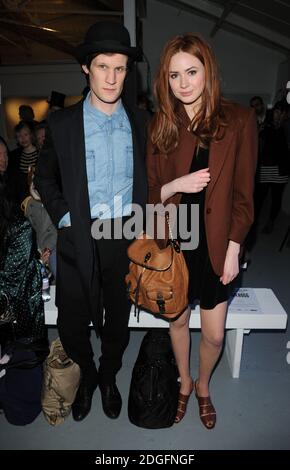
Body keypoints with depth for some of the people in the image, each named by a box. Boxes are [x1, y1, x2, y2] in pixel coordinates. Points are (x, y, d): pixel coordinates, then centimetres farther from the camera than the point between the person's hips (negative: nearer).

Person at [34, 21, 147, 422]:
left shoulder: (139, 121, 4)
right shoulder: (62, 123, -3)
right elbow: (45, 177, 7)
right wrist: (64, 217, -5)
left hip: (127, 237, 2)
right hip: (81, 239, -1)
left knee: (118, 322, 16)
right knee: (72, 325, 9)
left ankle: (109, 377, 45)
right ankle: (87, 375, 42)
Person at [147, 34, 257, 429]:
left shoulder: (238, 120, -7)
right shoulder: (161, 126, -1)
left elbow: (243, 193, -5)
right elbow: (151, 193, 2)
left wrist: (234, 249, -8)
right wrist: (176, 185, -19)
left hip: (215, 245, -1)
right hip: (174, 243, 2)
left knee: (214, 335, 9)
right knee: (178, 320, 18)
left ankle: (204, 386, 43)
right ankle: (184, 382, 46)